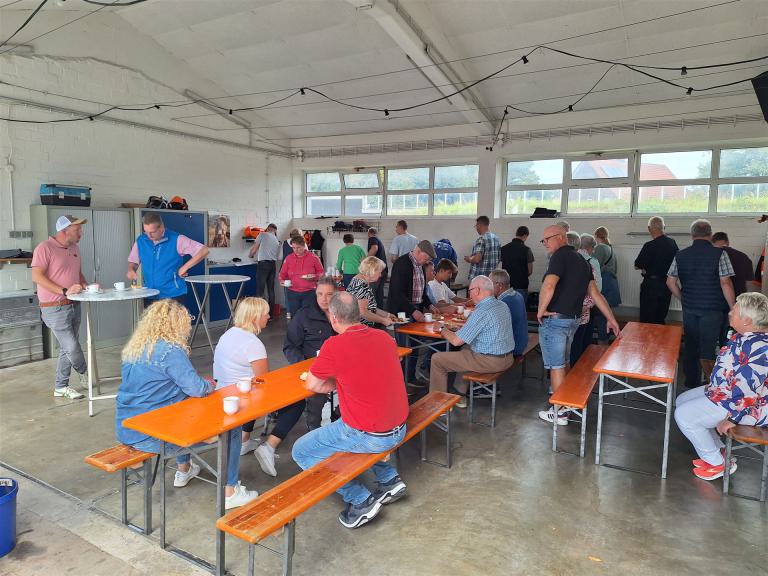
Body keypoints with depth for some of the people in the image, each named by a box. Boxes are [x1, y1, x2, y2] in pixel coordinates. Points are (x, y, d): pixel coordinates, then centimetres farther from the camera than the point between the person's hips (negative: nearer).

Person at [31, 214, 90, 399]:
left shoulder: (74, 248, 12)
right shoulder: (44, 248, -12)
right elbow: (37, 276, -18)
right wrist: (64, 291, -23)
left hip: (74, 306, 8)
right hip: (55, 309, -8)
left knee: (67, 348, 12)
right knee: (71, 347, -7)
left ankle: (61, 387, 23)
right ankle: (85, 373, 21)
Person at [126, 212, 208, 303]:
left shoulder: (176, 239, -9)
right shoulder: (141, 240, 5)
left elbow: (204, 250, -13)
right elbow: (133, 261, 19)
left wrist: (184, 267, -16)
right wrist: (131, 270, -4)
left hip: (173, 295, -4)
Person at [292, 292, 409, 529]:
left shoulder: (334, 345, -18)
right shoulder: (385, 337, 0)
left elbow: (312, 385, -3)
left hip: (370, 437, -7)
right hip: (399, 429, 7)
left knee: (301, 451, 10)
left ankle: (361, 500, 7)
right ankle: (389, 479, 28)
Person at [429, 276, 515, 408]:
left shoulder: (481, 312, -22)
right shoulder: (503, 306, 5)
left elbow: (456, 341, -20)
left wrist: (443, 330, -1)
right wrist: (461, 327, 14)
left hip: (490, 362, -9)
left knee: (437, 359, 0)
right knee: (465, 348, 35)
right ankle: (460, 394, 35)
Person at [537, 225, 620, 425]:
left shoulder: (560, 256, -14)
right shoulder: (581, 260, 14)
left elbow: (548, 286, -29)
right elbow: (594, 292, 13)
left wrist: (541, 310, -16)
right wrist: (611, 319, 14)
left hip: (555, 319, -9)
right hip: (574, 319, 9)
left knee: (556, 366, 1)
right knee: (563, 363, 21)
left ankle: (560, 412, 10)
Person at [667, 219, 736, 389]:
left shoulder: (680, 255, 2)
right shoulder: (719, 254, -10)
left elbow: (670, 282, 4)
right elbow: (725, 283, -13)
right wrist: (733, 308, -5)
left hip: (689, 308, 4)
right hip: (712, 309, -3)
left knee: (690, 347, 13)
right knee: (707, 349, 1)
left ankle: (691, 384, 23)